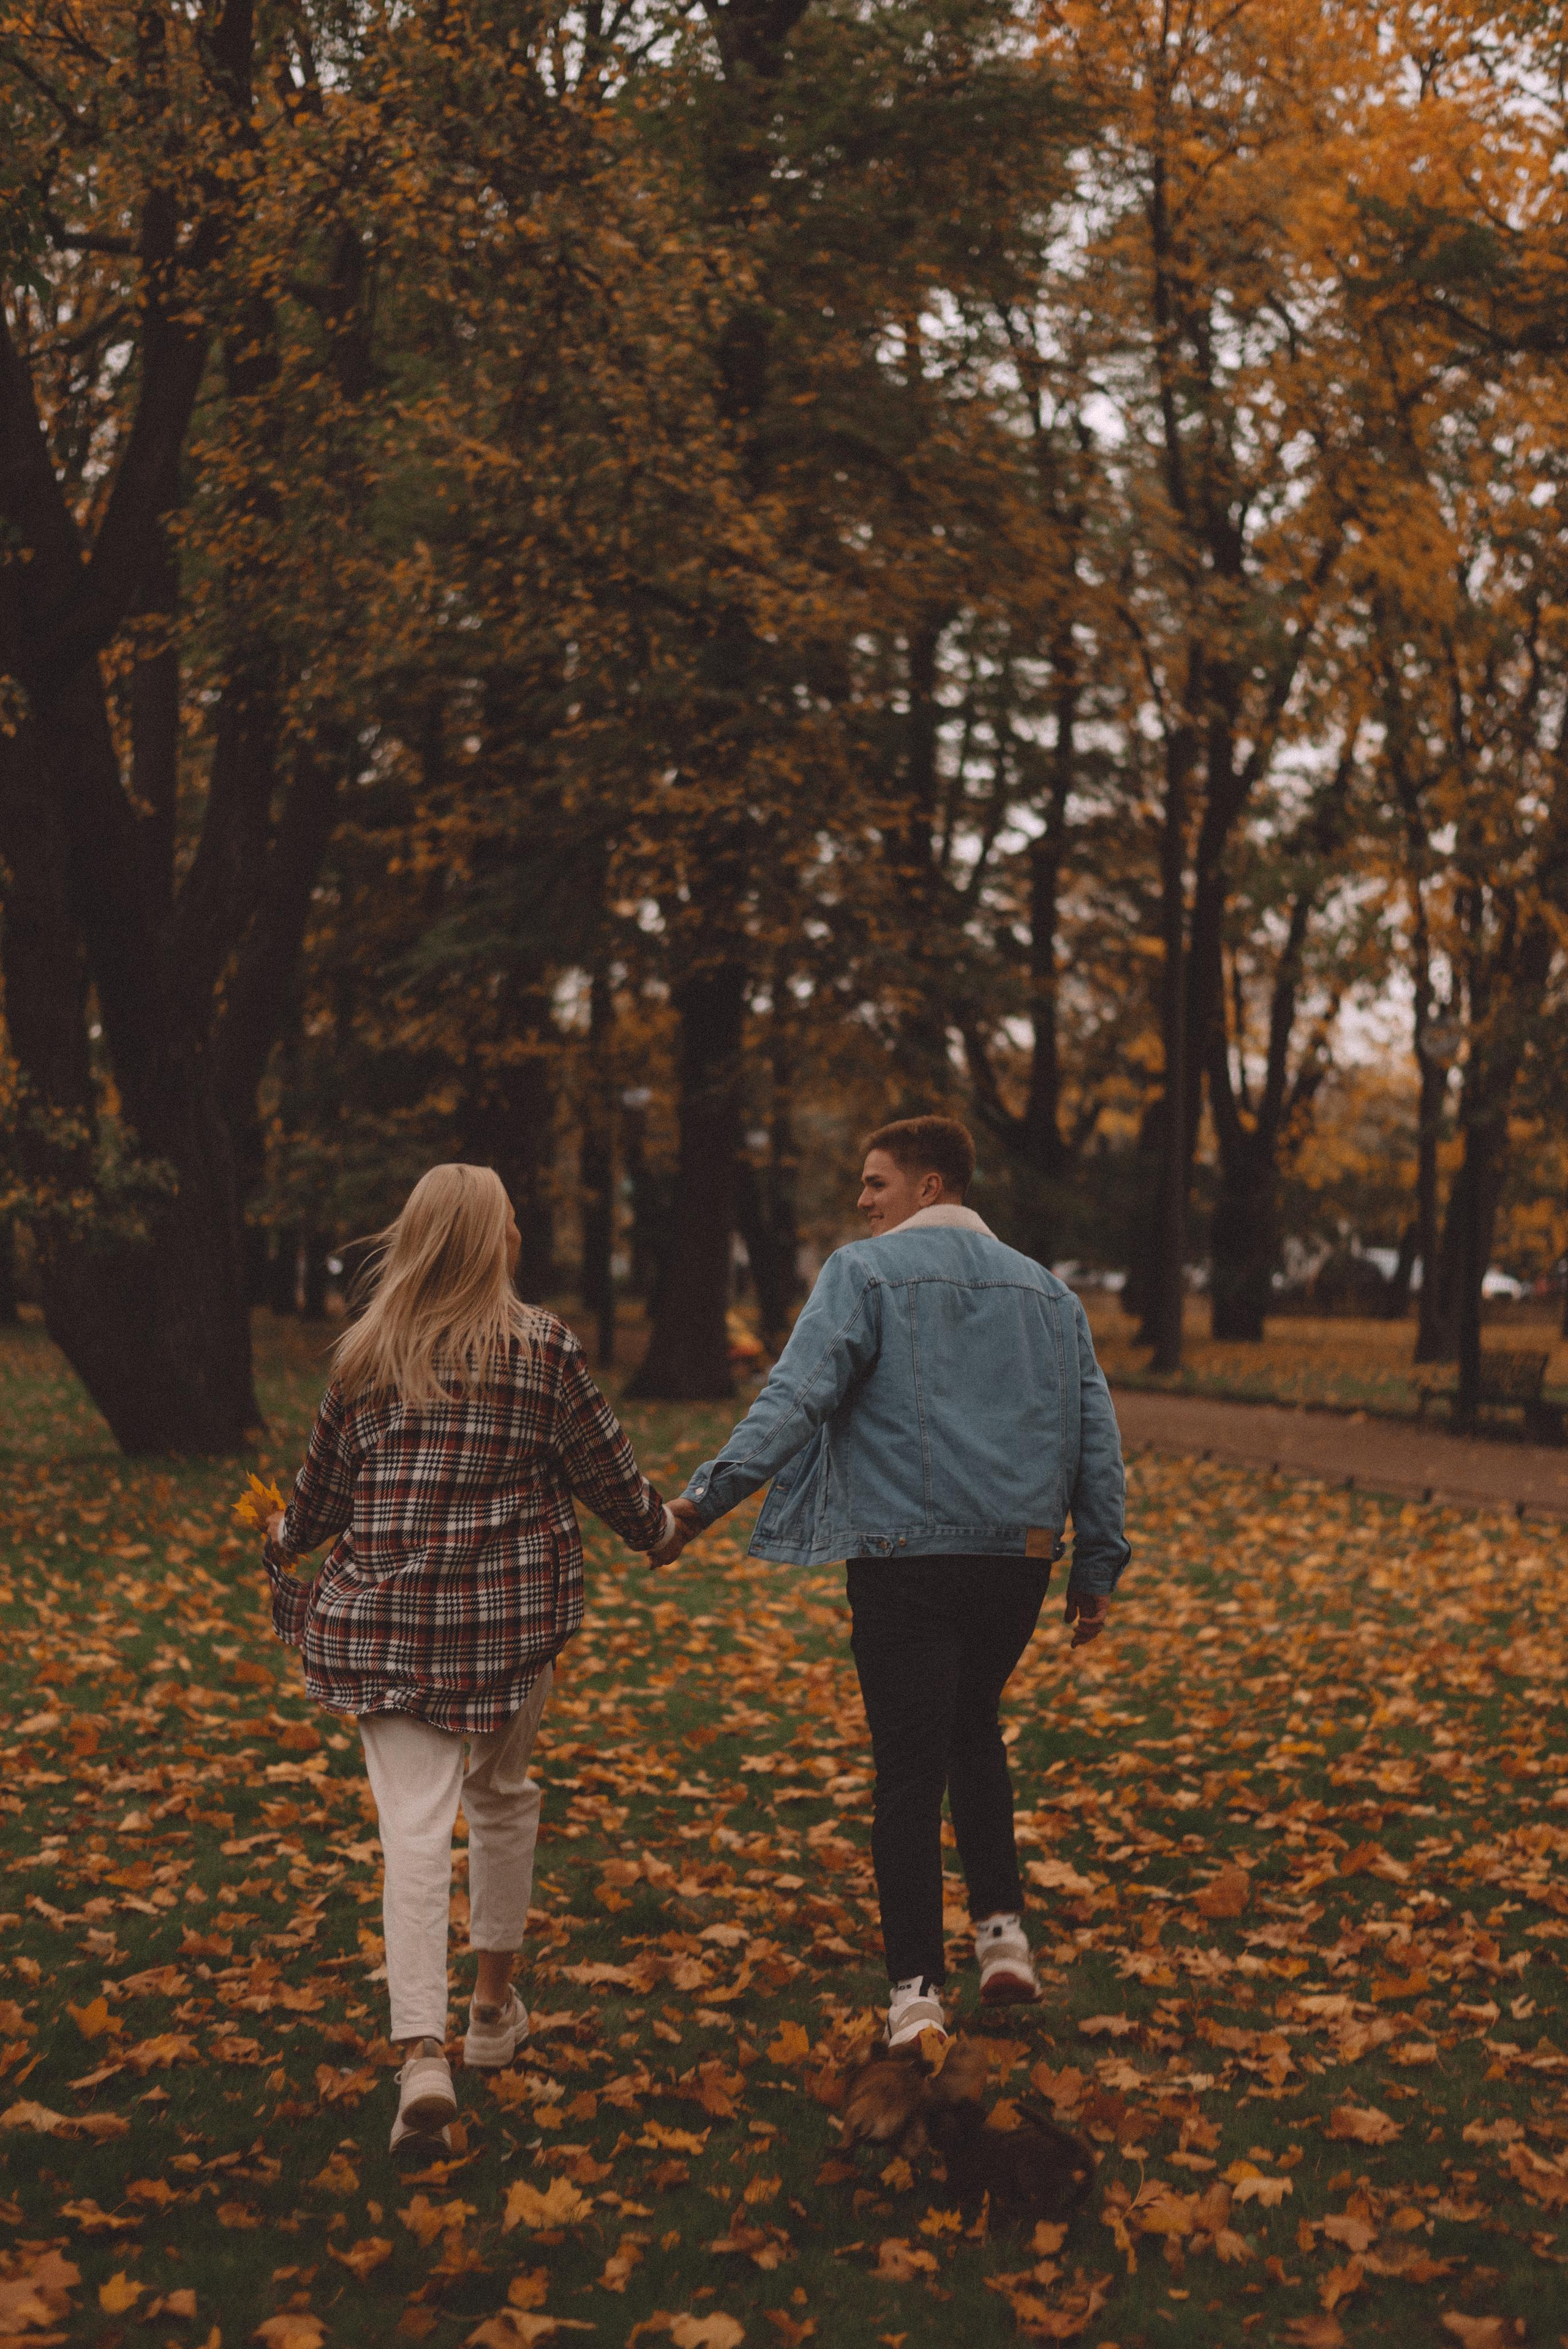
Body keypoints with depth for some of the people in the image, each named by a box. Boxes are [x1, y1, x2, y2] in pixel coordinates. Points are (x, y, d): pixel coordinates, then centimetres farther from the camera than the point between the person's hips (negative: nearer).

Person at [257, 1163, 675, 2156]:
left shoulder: (368, 1354, 3)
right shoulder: (543, 1346, -4)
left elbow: (325, 1485, 12)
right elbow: (607, 1469, 3)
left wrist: (286, 1544, 34)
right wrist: (660, 1525, 24)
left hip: (385, 1618, 1)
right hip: (508, 1613, -1)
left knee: (415, 1823, -3)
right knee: (503, 1792, 20)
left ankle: (423, 2051, -15)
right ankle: (494, 2006, 33)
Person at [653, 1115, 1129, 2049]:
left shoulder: (866, 1272, -2)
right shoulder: (1045, 1288, 15)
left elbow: (798, 1395, -16)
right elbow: (1096, 1433, 14)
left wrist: (709, 1497, -18)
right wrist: (1099, 1563, 17)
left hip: (904, 1555, -5)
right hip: (1019, 1553, 5)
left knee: (909, 1768, 0)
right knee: (975, 1728, 25)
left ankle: (917, 1987, -1)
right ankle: (1002, 1920, 16)